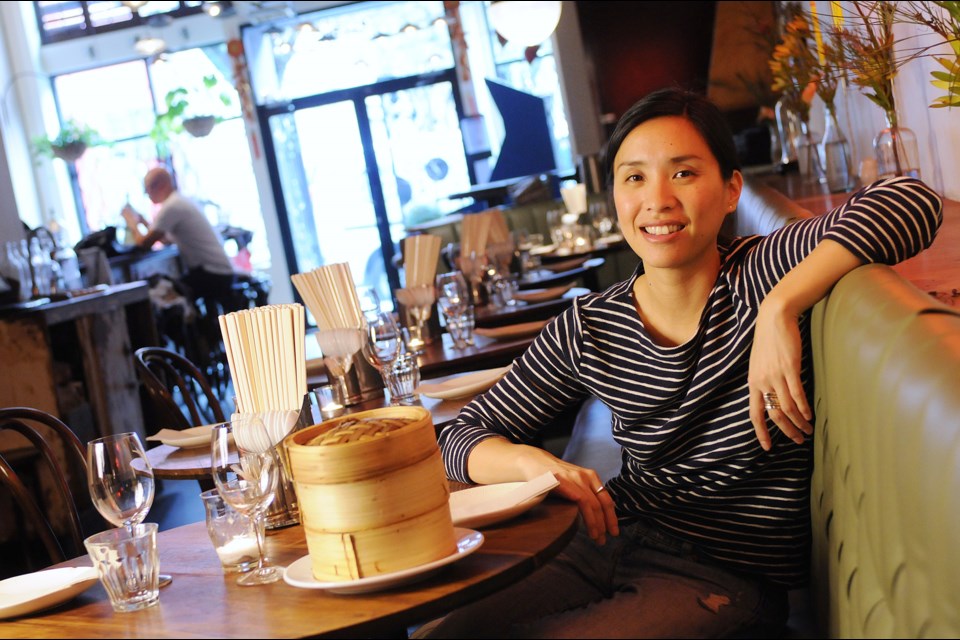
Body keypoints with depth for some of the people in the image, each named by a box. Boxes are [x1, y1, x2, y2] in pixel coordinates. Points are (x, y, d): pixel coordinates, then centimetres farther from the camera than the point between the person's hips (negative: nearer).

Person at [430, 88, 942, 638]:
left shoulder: (760, 276, -10)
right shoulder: (587, 330, 1)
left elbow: (913, 201, -25)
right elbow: (467, 435, 6)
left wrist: (780, 306, -31)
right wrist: (534, 463, -17)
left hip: (730, 578, -4)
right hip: (608, 547, 5)